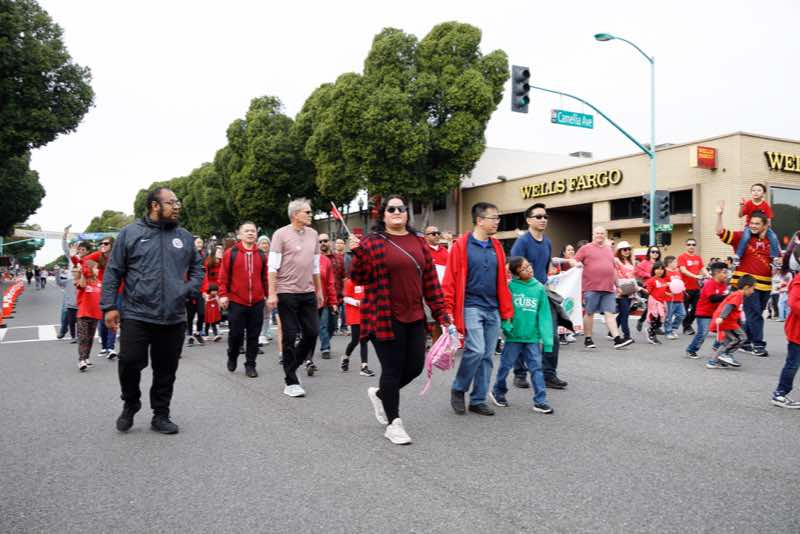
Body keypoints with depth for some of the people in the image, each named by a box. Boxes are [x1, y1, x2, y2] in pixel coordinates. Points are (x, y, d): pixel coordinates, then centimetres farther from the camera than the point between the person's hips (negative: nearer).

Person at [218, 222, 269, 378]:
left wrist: (268, 295, 8)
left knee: (253, 335, 7)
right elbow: (223, 276, -2)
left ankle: (250, 365, 18)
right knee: (236, 333, 5)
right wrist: (223, 295, -8)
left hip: (257, 302, 2)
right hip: (236, 302, -2)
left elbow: (265, 277, 10)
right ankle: (232, 357, 32)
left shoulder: (261, 255, 6)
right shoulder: (230, 253, -1)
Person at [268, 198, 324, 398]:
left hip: (308, 293, 5)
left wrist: (319, 290, 16)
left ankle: (291, 365, 28)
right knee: (290, 336, 1)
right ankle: (291, 382, 11)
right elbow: (273, 266, -9)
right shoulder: (281, 234, -6)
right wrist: (272, 293, -14)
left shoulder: (313, 234, 10)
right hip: (287, 292, -5)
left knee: (312, 332, 4)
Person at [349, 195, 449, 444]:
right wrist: (357, 253, -23)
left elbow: (430, 280, 11)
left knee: (415, 366, 8)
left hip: (414, 317, 6)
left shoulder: (418, 242, 11)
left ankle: (380, 393, 37)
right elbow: (358, 278, -7)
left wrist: (440, 311, 7)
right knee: (393, 368, 0)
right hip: (385, 318, -5)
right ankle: (393, 423, 18)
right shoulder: (372, 242, -4)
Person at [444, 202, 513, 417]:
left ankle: (478, 400, 19)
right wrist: (448, 310, -14)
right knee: (476, 350, -15)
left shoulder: (496, 247, 11)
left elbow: (502, 281, 14)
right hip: (471, 307, -6)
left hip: (493, 310, 6)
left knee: (487, 356, 8)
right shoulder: (462, 245, -7)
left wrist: (507, 310, 11)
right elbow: (450, 280, -9)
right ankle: (458, 389, 9)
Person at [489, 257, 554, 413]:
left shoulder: (539, 288, 0)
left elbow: (544, 315, 0)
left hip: (532, 337, 2)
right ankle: (498, 391, 34)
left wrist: (546, 338, -2)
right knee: (506, 365, 13)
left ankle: (540, 401, 11)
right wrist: (506, 325, -19)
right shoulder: (510, 287, -9)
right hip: (513, 336, -2)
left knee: (536, 367, 3)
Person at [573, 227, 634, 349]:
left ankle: (617, 339, -4)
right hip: (591, 287, -4)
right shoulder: (586, 248, 2)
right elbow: (574, 261, -2)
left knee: (610, 313, 0)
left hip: (609, 288, 4)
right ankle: (588, 339, 13)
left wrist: (617, 284, 25)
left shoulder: (609, 249, 19)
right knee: (589, 313, 4)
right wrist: (577, 264, -24)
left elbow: (613, 269, 25)